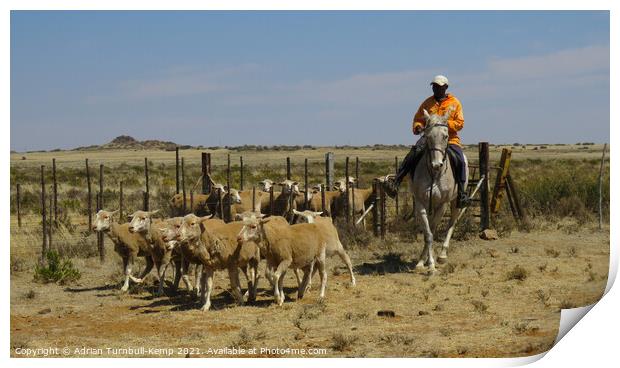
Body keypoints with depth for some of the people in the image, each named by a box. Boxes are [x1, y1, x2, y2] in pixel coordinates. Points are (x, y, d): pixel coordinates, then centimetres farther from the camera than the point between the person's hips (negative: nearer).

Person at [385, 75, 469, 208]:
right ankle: (396, 183, -29)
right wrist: (417, 126, -6)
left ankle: (461, 193, -14)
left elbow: (460, 123, 2)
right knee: (413, 154, -25)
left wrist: (446, 123, -15)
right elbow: (418, 118, 18)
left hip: (449, 138, -1)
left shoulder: (455, 103, 8)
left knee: (459, 160, -25)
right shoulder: (428, 103, 13)